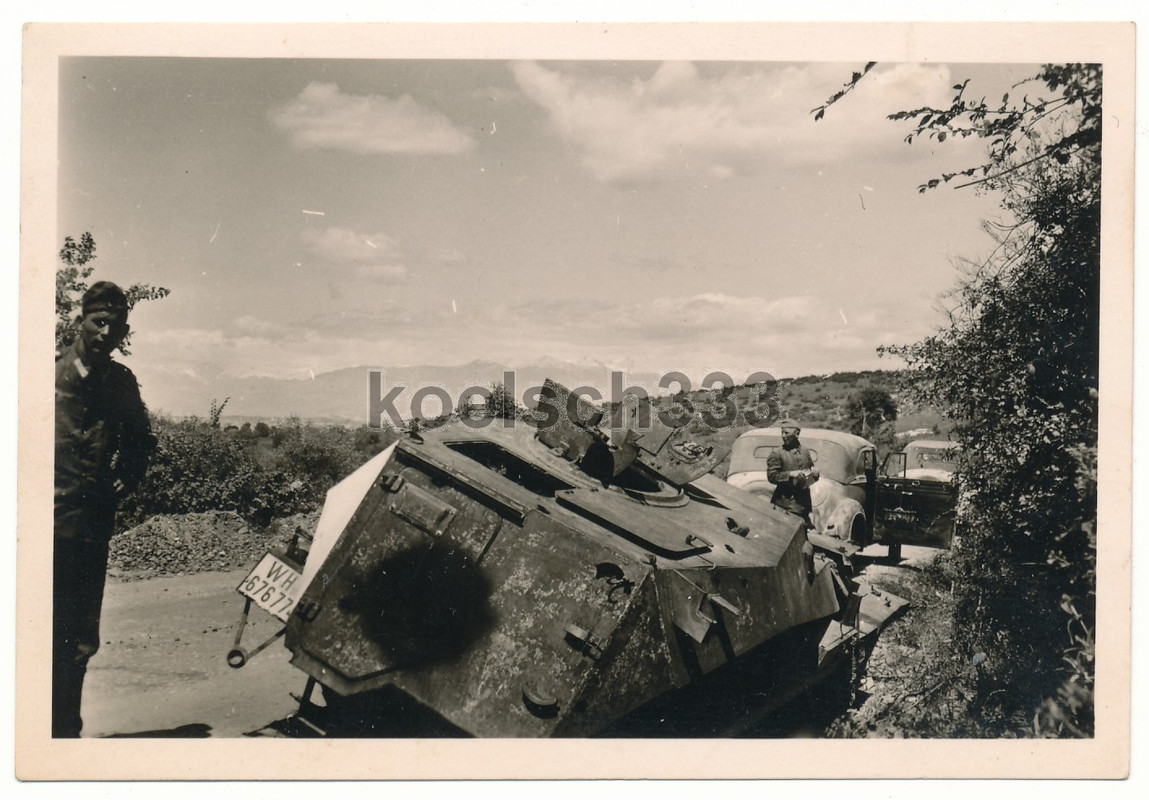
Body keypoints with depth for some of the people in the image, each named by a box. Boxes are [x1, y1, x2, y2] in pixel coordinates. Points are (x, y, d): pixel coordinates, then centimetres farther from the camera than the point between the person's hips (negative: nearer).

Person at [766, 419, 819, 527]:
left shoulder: (805, 452, 15)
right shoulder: (776, 453, -2)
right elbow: (771, 476, -8)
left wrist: (814, 471, 2)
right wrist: (790, 474, -19)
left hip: (804, 502, 5)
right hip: (785, 503, -5)